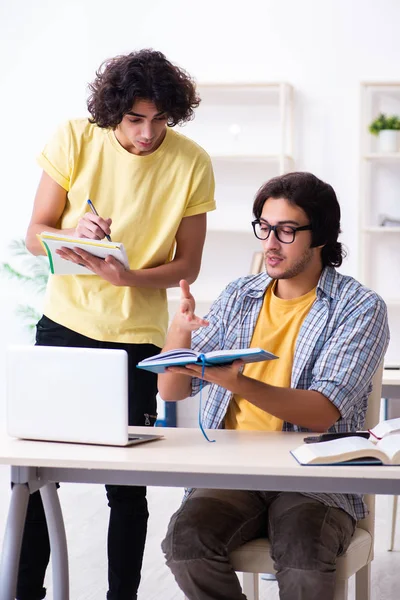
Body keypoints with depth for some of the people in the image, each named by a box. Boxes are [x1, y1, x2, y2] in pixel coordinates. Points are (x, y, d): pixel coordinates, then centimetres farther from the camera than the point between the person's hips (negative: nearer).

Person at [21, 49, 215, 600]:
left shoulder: (191, 163, -7)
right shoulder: (75, 139, -6)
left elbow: (187, 266, -2)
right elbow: (36, 234, -2)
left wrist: (128, 277, -21)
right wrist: (75, 231, -24)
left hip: (137, 335, -1)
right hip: (64, 323, 1)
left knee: (127, 483, 1)